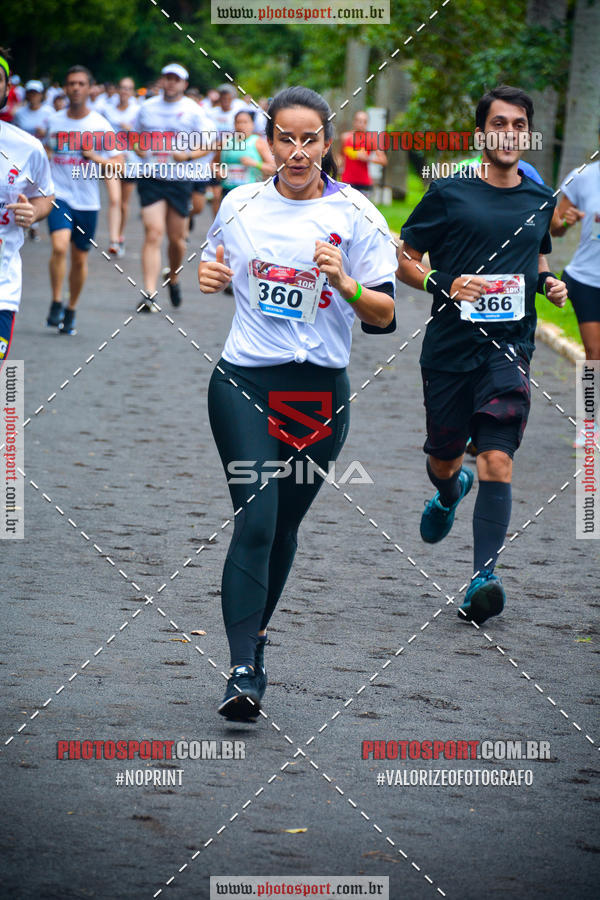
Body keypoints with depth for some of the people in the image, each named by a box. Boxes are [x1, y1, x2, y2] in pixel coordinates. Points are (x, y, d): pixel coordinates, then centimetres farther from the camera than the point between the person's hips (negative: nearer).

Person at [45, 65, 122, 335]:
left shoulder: (100, 125, -3)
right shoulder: (54, 121, 4)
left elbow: (118, 163, -4)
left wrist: (97, 158, -22)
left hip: (87, 201, 0)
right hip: (59, 195, 0)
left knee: (80, 259, 9)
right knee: (60, 246, -22)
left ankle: (71, 310, 28)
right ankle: (56, 303, -8)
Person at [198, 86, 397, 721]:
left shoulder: (355, 215, -2)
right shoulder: (240, 205, 4)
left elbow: (383, 314, -4)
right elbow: (216, 272, 22)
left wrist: (343, 282, -22)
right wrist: (208, 276, -1)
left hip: (320, 391, 1)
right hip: (244, 382, -1)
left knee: (283, 525, 11)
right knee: (255, 519, -16)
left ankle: (254, 633, 34)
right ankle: (242, 670, -20)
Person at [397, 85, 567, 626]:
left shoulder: (540, 199, 8)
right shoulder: (449, 193, -3)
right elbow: (403, 257, 3)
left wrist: (548, 282, 6)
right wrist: (443, 285, -15)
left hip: (509, 348, 1)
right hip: (450, 347, -1)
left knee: (497, 460, -15)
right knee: (443, 461, 13)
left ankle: (483, 580, -18)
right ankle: (450, 494, 52)